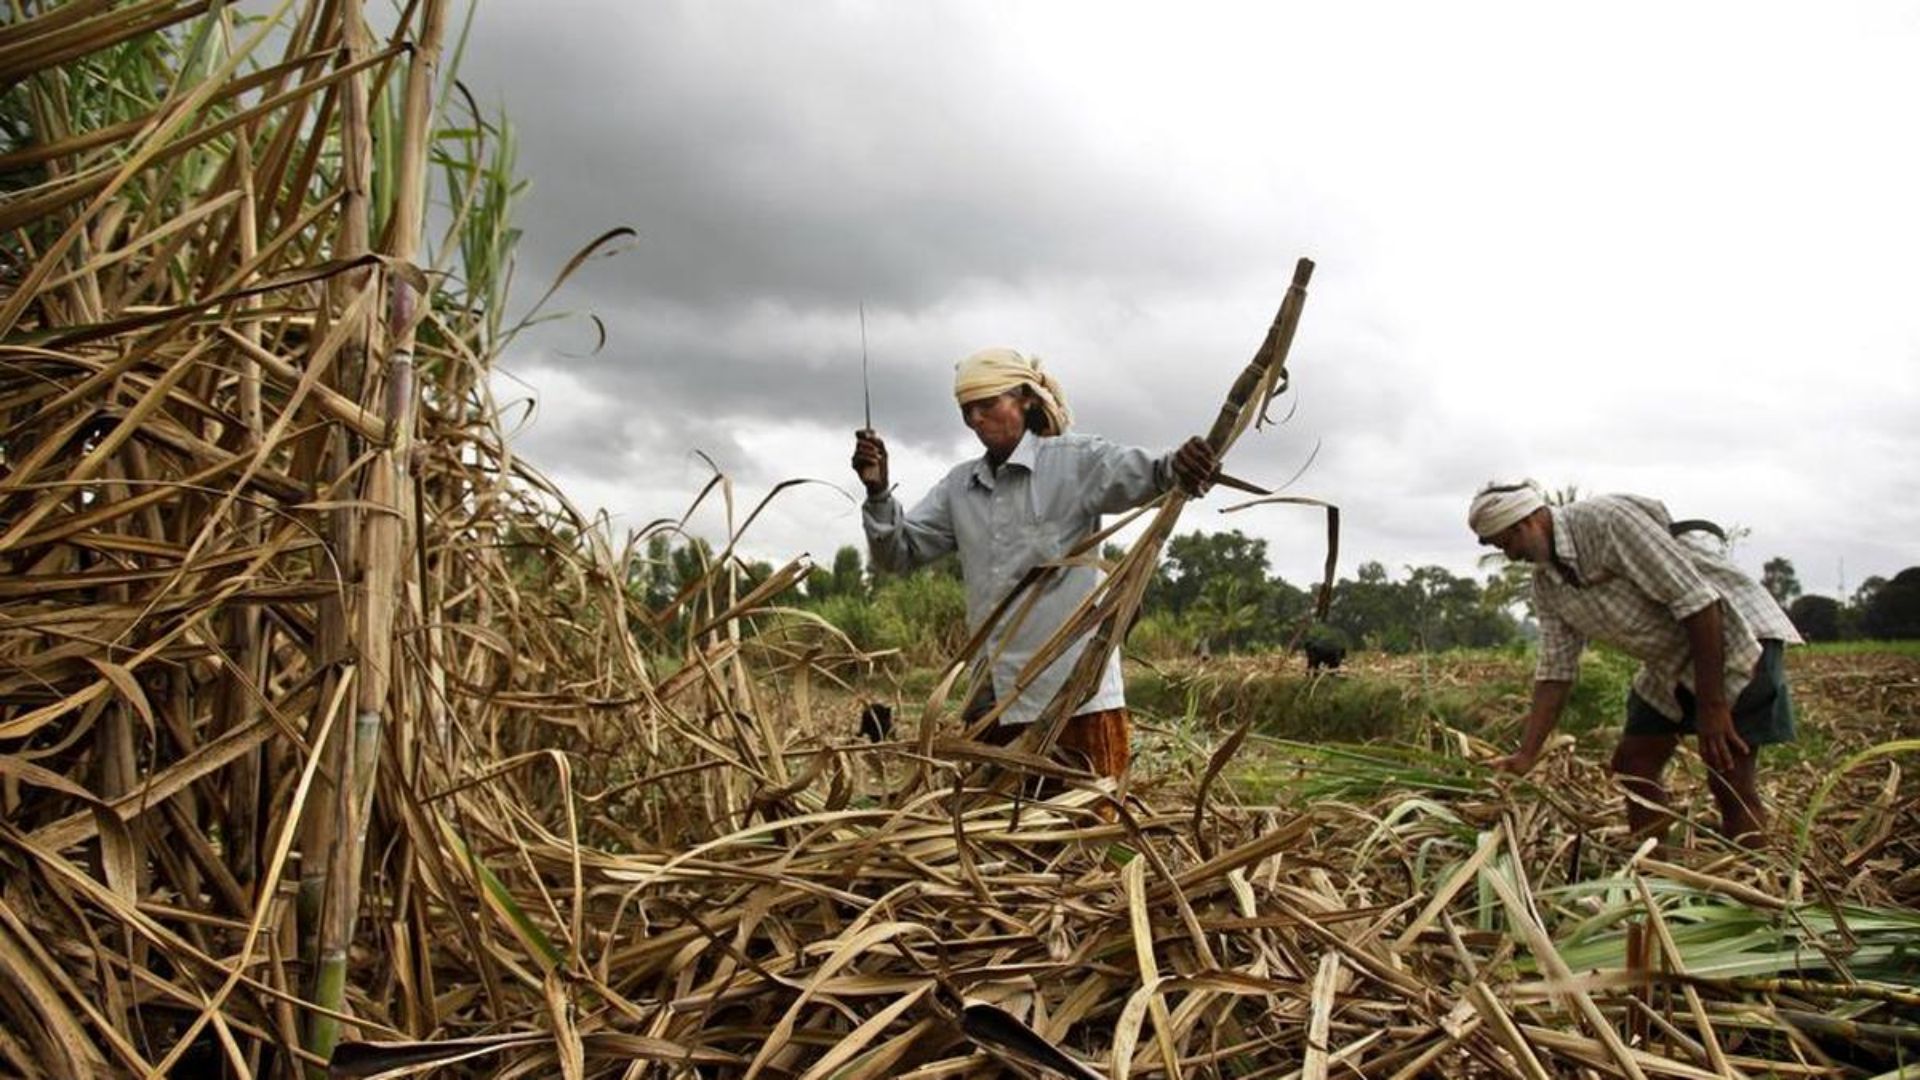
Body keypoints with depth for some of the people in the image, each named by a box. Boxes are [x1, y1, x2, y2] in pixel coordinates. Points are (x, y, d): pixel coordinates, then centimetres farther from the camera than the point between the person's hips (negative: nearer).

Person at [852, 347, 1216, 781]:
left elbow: (1138, 473, -23)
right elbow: (900, 552, 11)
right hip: (996, 701, 6)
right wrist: (878, 491, -7)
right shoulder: (959, 487, 12)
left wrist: (1175, 467, -46)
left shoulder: (1074, 461, -4)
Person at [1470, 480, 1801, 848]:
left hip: (1734, 631, -8)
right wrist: (1526, 755, -3)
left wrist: (1711, 707, -24)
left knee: (1728, 781, -12)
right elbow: (1555, 669, 3)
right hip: (1670, 660, 8)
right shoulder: (1546, 582, 0)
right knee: (1632, 766, 6)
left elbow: (1695, 599, -26)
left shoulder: (1606, 520, -25)